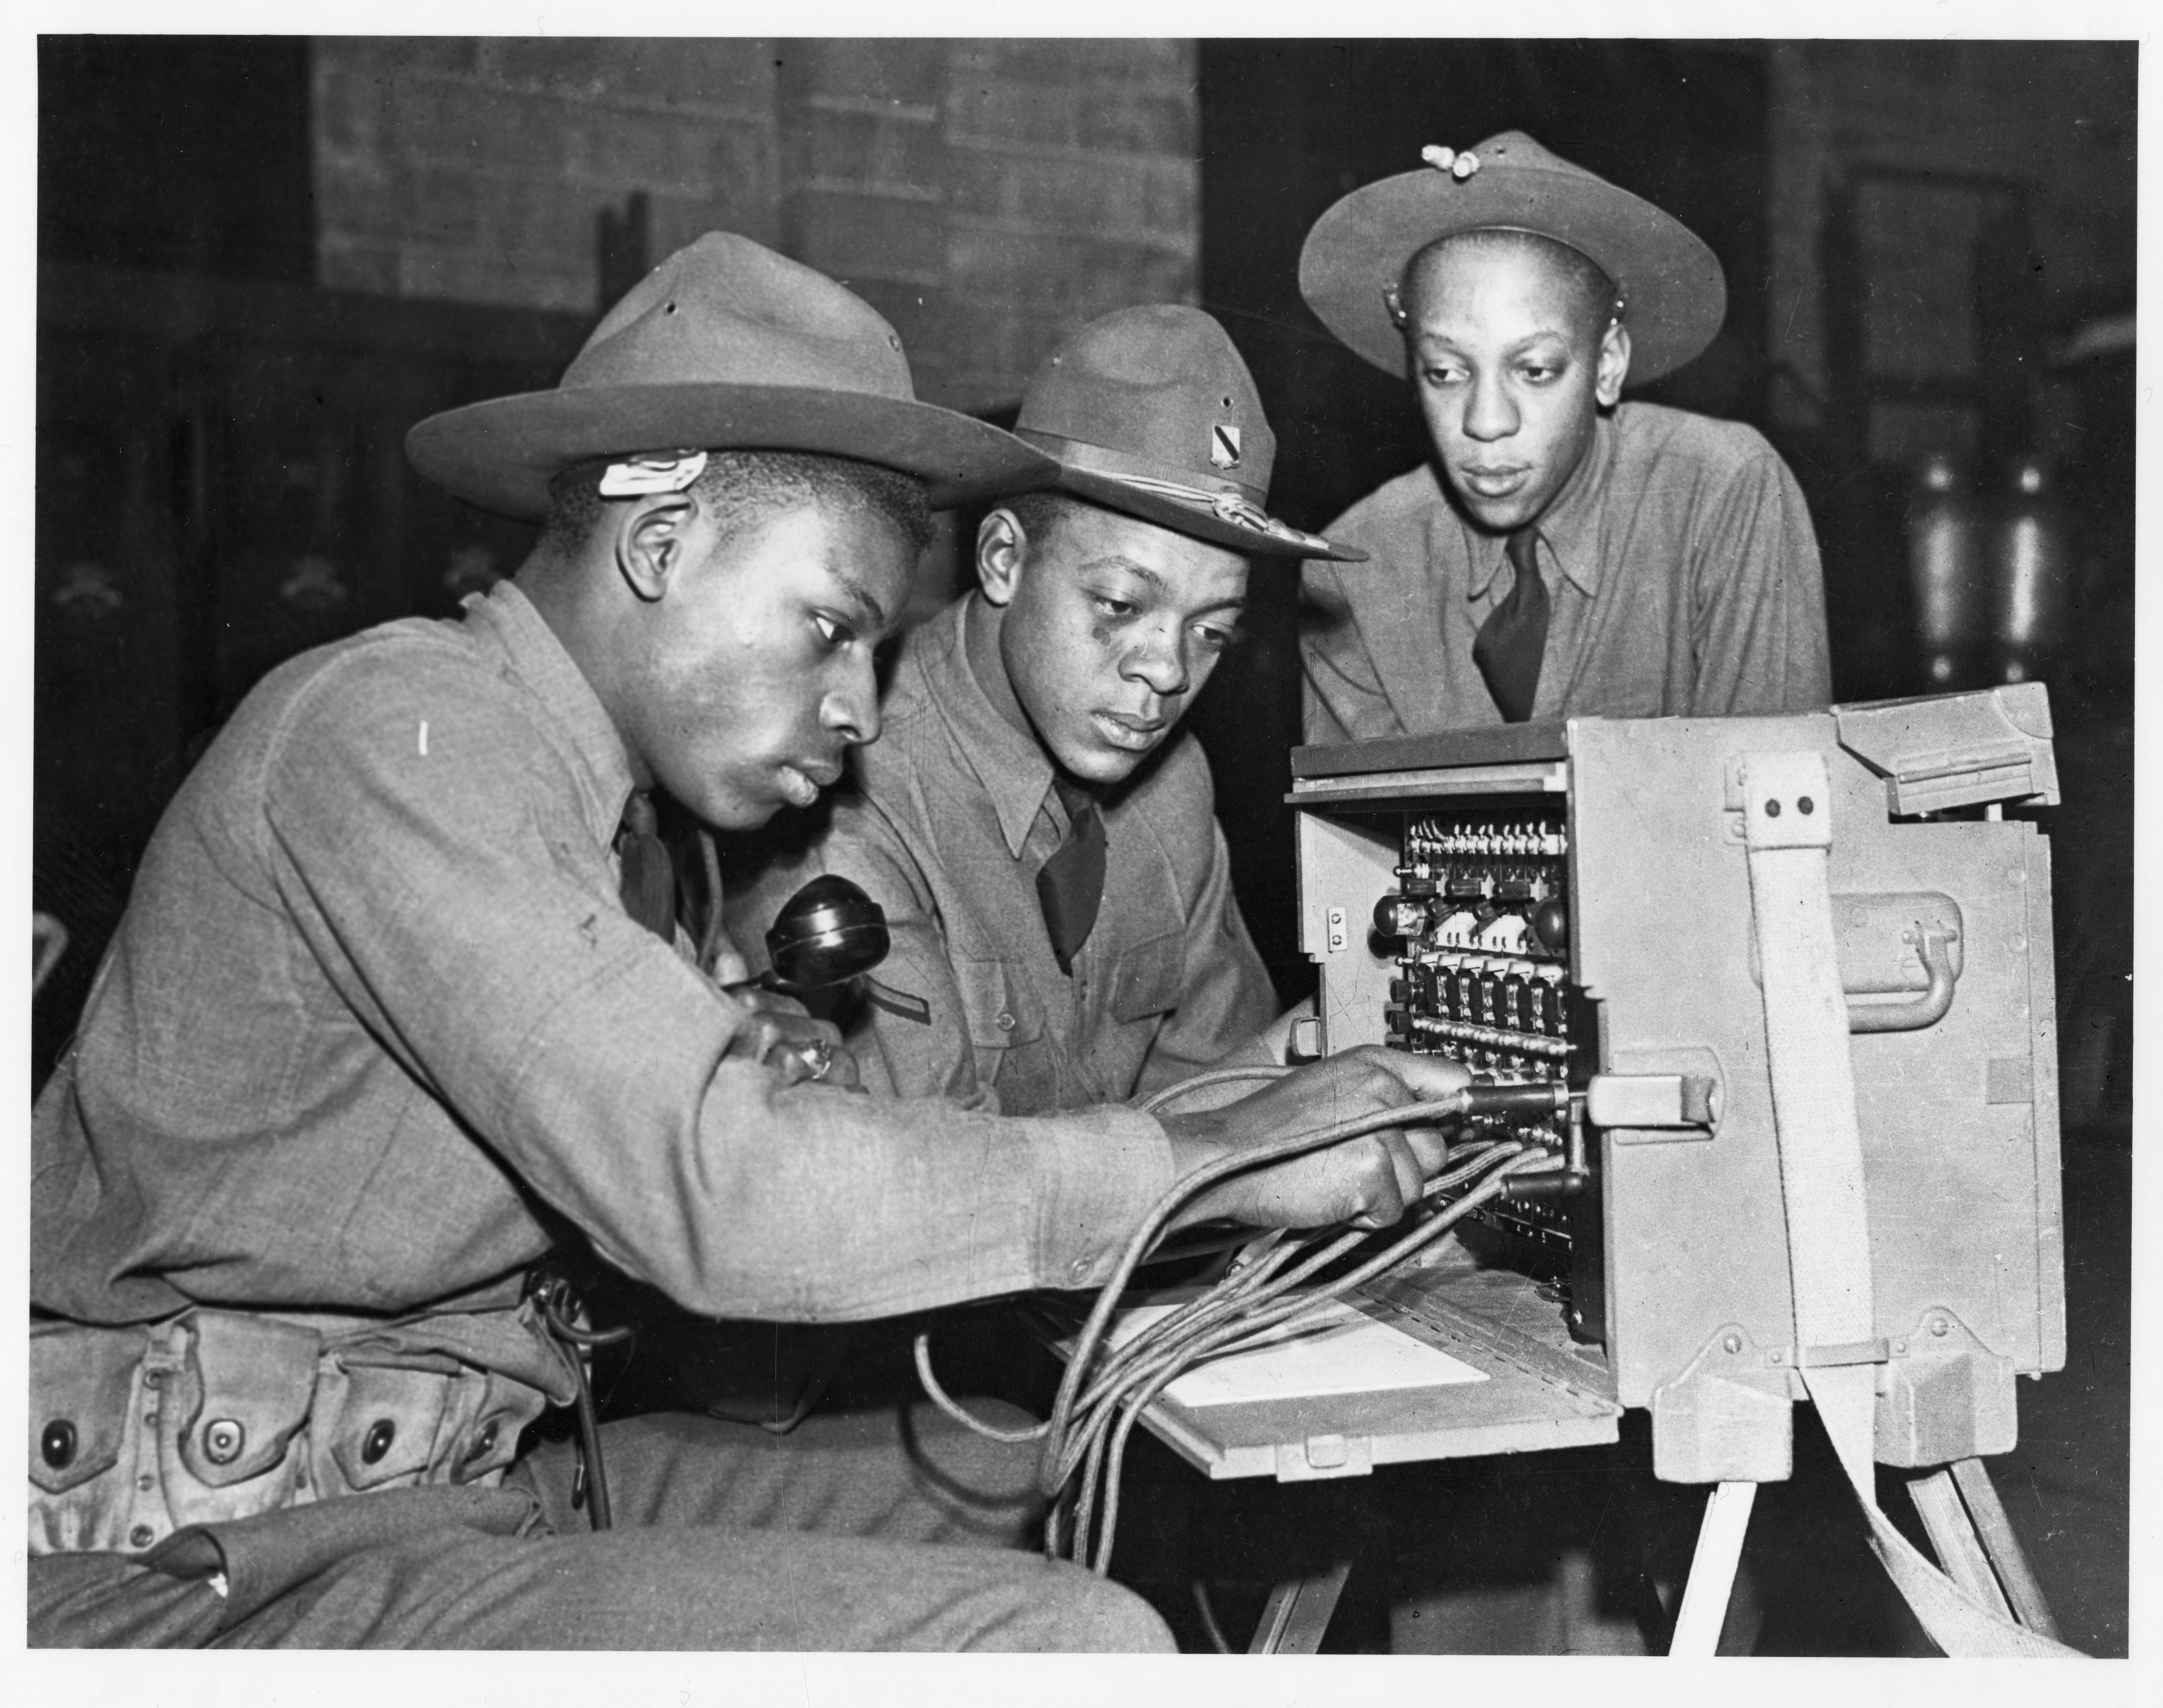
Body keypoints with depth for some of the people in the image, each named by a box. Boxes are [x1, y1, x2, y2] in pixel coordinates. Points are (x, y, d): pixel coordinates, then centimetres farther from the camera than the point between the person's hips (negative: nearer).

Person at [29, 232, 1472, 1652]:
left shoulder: (599, 804, 12)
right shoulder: (394, 734, -18)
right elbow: (711, 1194, -27)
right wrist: (1215, 1158, -22)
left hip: (483, 1483, 9)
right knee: (1076, 1639, -22)